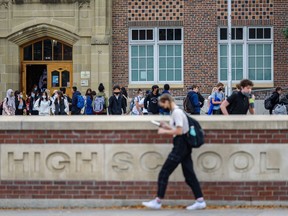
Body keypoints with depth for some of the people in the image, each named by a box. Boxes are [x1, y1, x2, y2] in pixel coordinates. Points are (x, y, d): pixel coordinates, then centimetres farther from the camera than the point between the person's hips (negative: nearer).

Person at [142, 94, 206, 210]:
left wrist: (164, 131, -12)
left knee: (164, 173, -4)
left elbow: (179, 131, -21)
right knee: (189, 174, 8)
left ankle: (157, 202, 0)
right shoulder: (178, 111, 15)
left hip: (180, 147, -10)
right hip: (184, 146, 10)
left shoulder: (176, 112, -14)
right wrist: (167, 127, 10)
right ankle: (200, 201, 4)